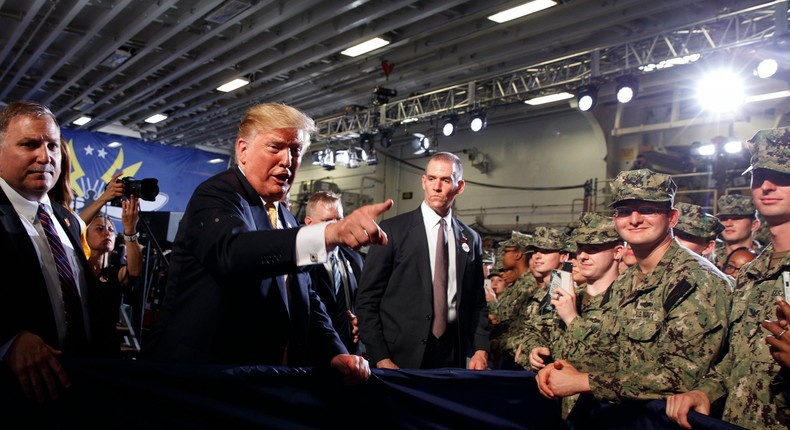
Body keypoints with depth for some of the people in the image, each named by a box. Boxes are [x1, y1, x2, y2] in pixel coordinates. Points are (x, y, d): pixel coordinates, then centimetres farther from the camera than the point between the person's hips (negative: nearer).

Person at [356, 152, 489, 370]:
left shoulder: (471, 239, 8)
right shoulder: (393, 230, -5)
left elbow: (477, 302, 12)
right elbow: (367, 300, -6)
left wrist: (480, 350, -1)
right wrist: (381, 359, -12)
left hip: (453, 357, 3)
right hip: (401, 357, -3)